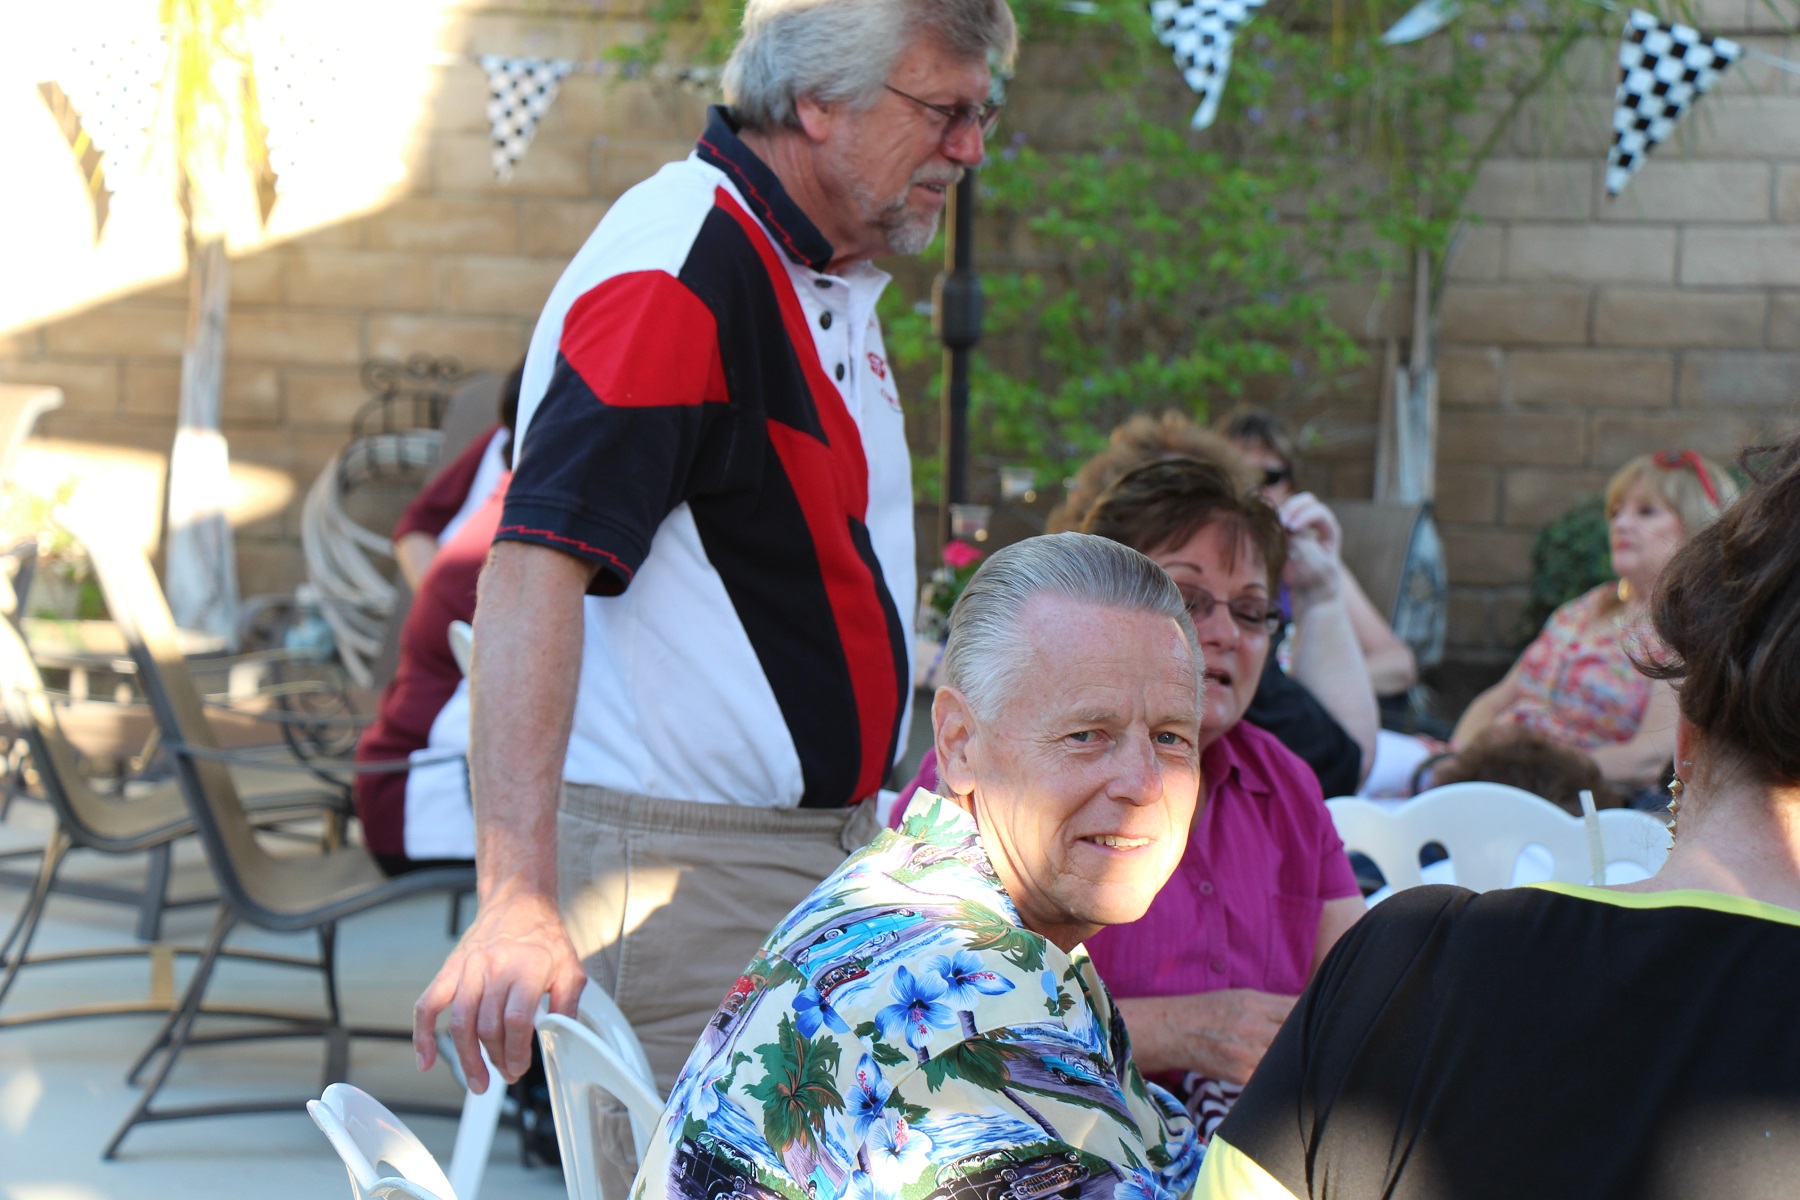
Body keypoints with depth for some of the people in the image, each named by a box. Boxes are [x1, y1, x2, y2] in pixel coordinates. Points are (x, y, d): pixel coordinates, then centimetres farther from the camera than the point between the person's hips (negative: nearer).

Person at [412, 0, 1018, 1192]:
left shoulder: (832, 276, 13)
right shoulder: (683, 264, -17)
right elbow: (535, 568, -28)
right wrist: (520, 898, -36)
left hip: (821, 856, 9)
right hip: (684, 867, -9)